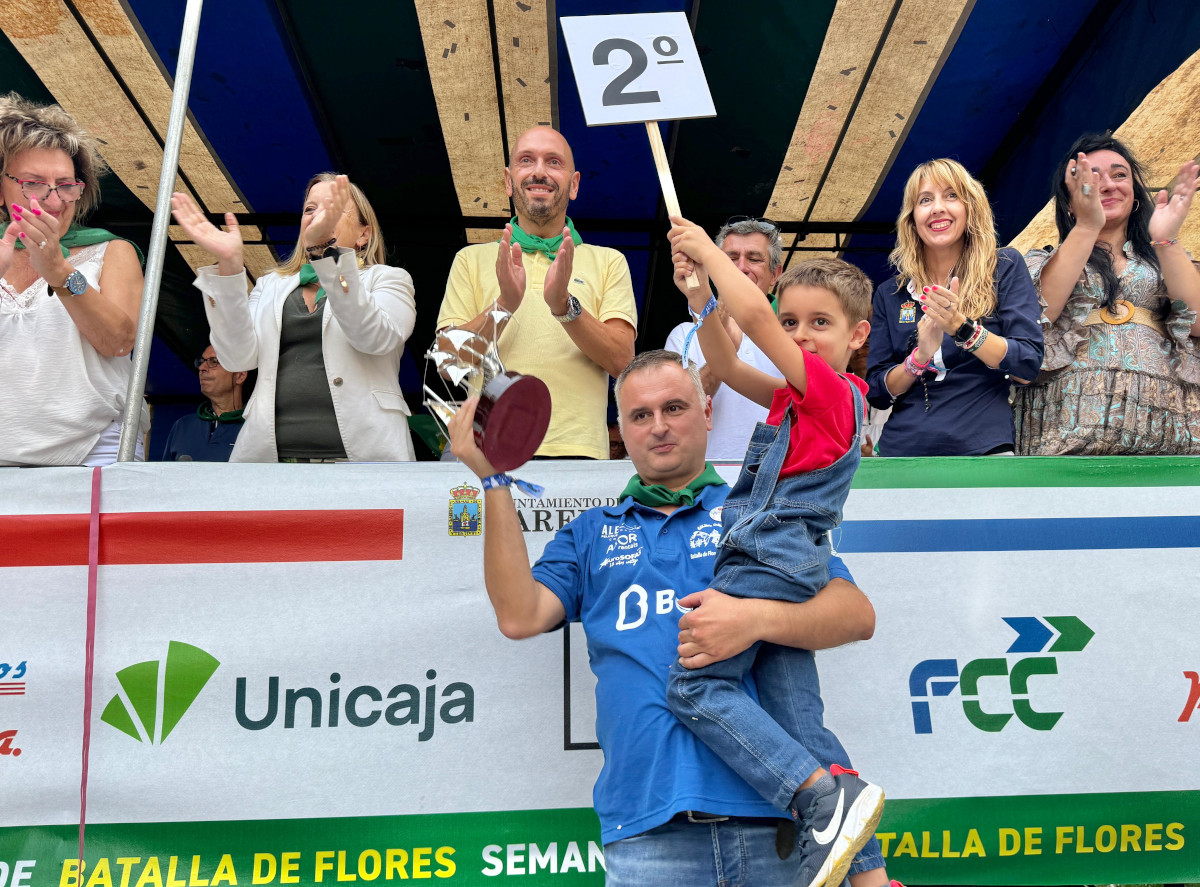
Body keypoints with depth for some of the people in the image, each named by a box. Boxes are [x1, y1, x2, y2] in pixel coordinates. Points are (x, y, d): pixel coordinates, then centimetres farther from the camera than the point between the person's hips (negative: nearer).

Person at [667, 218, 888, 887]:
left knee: (695, 686, -12)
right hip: (791, 569, 10)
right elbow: (729, 368, 23)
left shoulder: (831, 387, -7)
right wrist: (698, 290, 15)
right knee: (786, 712, 6)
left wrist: (708, 249, -5)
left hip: (772, 560, -10)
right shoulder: (804, 396, 20)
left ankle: (827, 796, -18)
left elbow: (753, 319, -17)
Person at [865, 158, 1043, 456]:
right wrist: (919, 358, -14)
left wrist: (962, 328, -19)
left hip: (982, 447, -2)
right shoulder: (890, 294, 7)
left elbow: (1030, 364, -6)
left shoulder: (1005, 267, 2)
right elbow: (876, 393, 3)